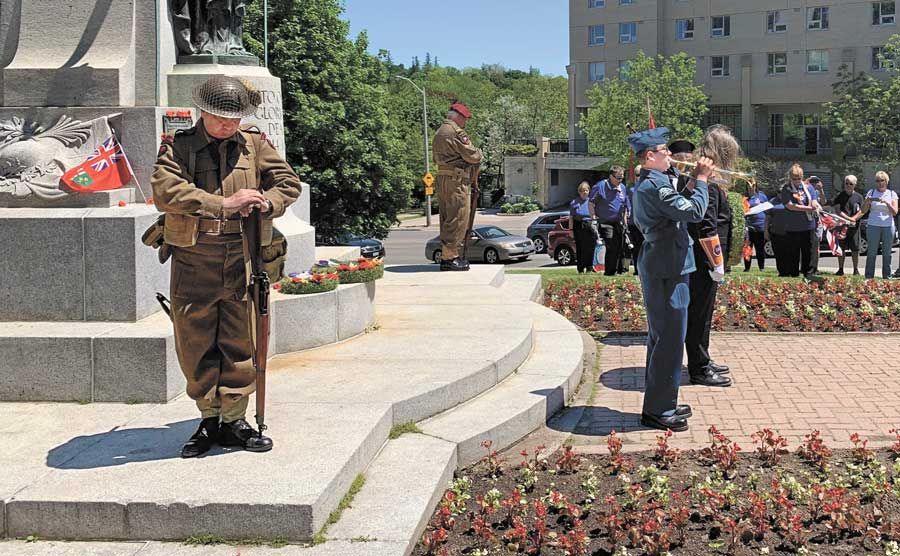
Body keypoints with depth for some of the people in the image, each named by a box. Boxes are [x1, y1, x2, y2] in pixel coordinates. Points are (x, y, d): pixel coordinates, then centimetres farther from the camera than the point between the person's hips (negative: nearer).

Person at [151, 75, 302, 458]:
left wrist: (267, 203, -14)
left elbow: (288, 182, 9)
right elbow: (166, 191, -15)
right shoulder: (178, 146, 1)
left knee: (240, 343, 4)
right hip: (193, 260, -1)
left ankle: (234, 421, 16)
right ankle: (209, 421, 20)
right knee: (195, 344, 5)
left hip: (243, 258, 1)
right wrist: (224, 203, -23)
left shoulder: (255, 144, 9)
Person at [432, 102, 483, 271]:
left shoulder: (438, 133, 20)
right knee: (457, 219, -7)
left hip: (442, 179, 10)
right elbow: (472, 156, -14)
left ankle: (446, 256, 17)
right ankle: (450, 257, -7)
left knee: (447, 219, 13)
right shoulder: (456, 132, -11)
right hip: (457, 180, -10)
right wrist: (479, 153, 9)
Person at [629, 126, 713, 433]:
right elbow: (694, 212, -22)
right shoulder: (655, 184, -18)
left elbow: (677, 209, 18)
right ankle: (658, 410, 1)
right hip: (667, 271, -11)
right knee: (669, 340, -6)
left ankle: (661, 404, 26)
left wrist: (691, 183, 11)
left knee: (661, 338, 17)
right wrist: (701, 179, -10)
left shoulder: (647, 184, 16)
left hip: (658, 267, 11)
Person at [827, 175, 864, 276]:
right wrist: (848, 218, -17)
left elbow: (862, 212, -1)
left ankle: (856, 270, 13)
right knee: (841, 249, 4)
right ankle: (840, 269, 13)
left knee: (855, 249, 3)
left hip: (854, 227, -1)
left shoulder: (858, 197, 4)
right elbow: (838, 210, -5)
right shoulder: (840, 195, 5)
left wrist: (853, 219, -16)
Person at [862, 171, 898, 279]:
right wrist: (867, 202, -17)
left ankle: (887, 276, 8)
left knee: (887, 253, 2)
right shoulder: (871, 192, 7)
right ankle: (869, 277, -2)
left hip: (888, 226, 1)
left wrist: (886, 203, -17)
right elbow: (864, 210, 3)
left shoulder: (892, 194, 8)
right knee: (871, 252, -4)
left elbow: (895, 212, -1)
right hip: (873, 226, -1)